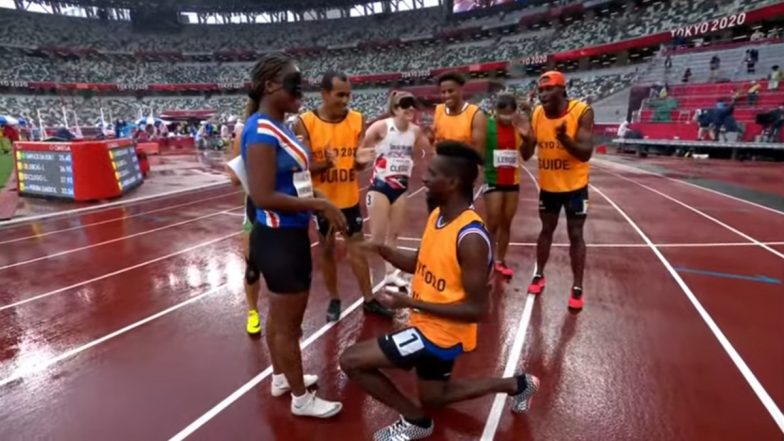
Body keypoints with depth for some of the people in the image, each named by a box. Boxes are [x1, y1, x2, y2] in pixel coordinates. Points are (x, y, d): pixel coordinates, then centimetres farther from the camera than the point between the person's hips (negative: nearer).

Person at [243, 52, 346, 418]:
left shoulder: (278, 128, 10)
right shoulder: (261, 132, -20)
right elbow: (263, 196, -25)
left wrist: (318, 204, 6)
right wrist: (318, 205, -21)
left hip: (289, 235, 10)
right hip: (279, 238, -10)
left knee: (280, 316, 23)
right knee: (289, 324, 7)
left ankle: (281, 378, 43)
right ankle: (301, 399, 26)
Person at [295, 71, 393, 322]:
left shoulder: (357, 120, -3)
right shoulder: (305, 123, -11)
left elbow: (360, 163, 1)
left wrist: (362, 160, -23)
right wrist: (325, 163, -31)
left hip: (349, 198, 2)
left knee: (357, 248, 9)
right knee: (326, 249, 12)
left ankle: (369, 300, 23)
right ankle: (334, 300, 29)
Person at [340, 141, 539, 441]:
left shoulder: (471, 238, -29)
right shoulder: (437, 215, -2)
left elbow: (476, 310, -25)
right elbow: (422, 264, 11)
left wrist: (410, 303, -29)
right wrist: (384, 251, -8)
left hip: (441, 332, -9)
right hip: (431, 325, 9)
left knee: (351, 361, -10)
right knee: (433, 397, 30)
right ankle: (516, 385, 39)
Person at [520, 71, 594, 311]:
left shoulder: (582, 112, -17)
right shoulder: (537, 114, -4)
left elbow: (585, 153, -22)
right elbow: (526, 155, -3)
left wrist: (564, 138, -40)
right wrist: (526, 138, -24)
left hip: (574, 186, -4)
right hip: (547, 186, 4)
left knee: (575, 235, 4)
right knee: (546, 230, 16)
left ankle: (577, 287, 15)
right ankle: (539, 275, 31)